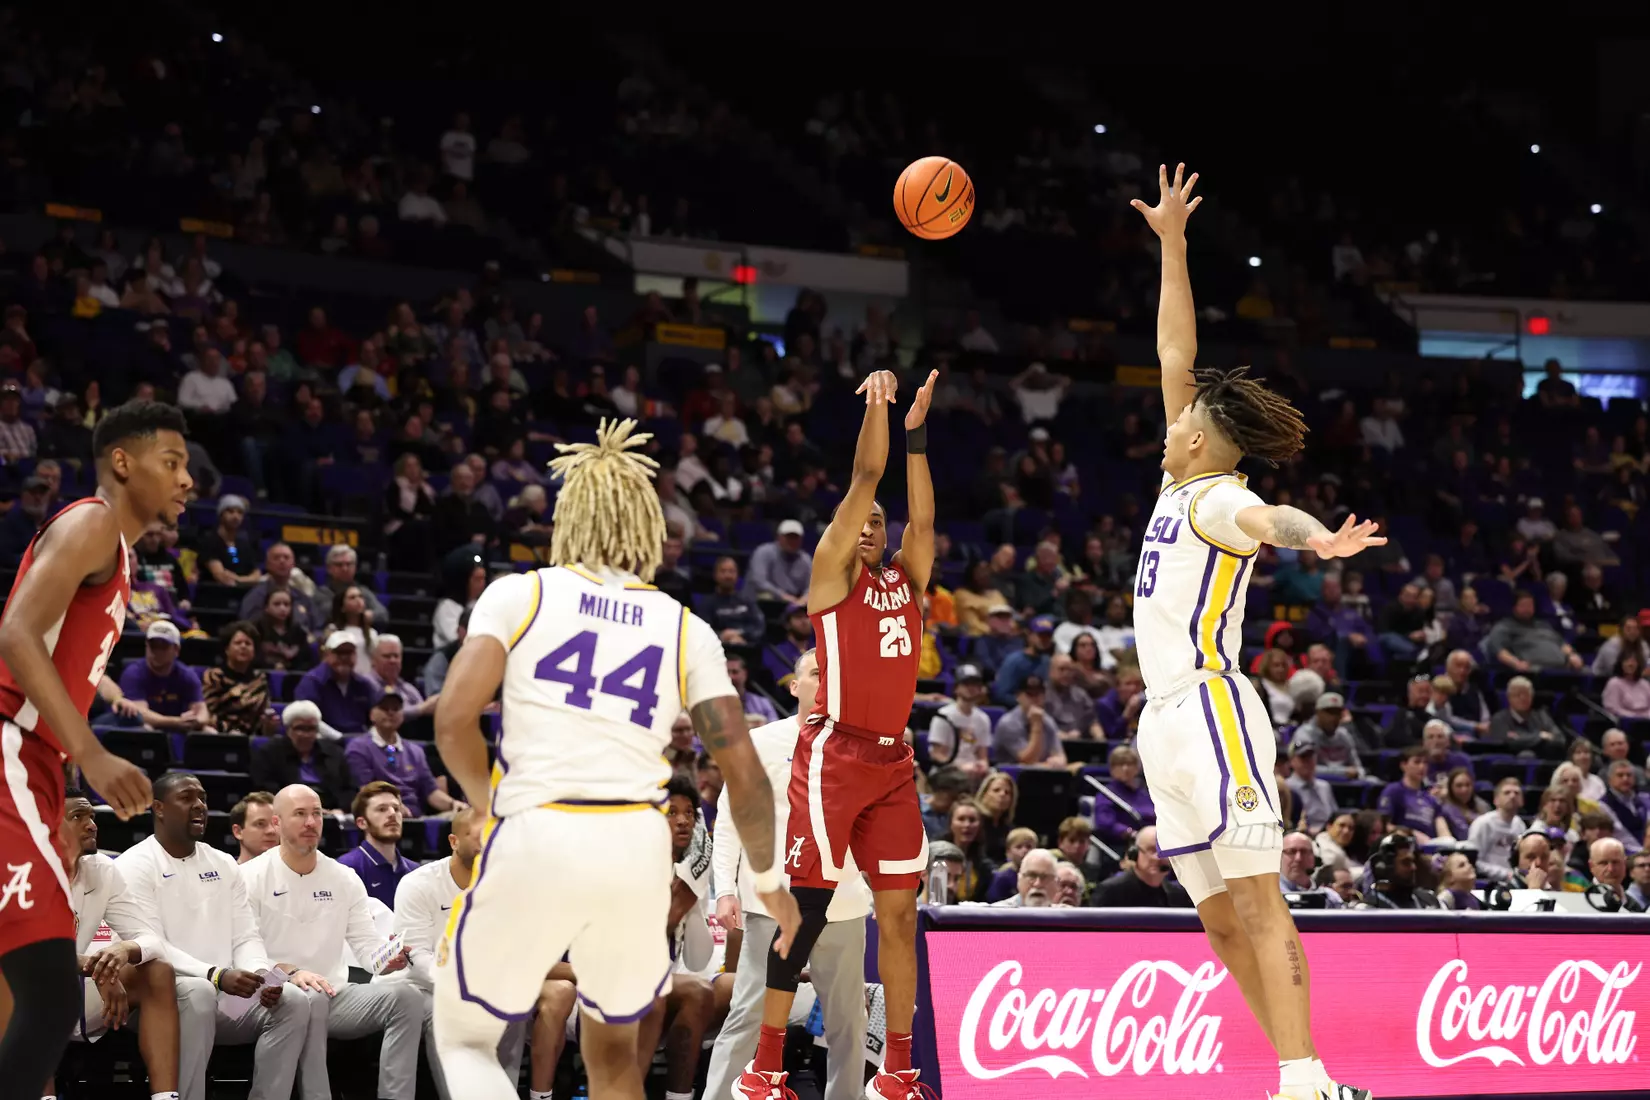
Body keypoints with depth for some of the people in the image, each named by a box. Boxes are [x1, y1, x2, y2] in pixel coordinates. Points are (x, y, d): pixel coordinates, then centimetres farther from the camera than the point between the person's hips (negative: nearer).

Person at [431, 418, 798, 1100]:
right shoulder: (687, 630, 11)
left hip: (535, 839, -2)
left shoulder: (517, 595, 6)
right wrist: (769, 880, 22)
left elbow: (453, 721, -5)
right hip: (638, 847, 2)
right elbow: (745, 775, 7)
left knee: (464, 1037, 16)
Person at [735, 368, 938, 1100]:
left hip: (893, 758, 6)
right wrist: (878, 404, -8)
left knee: (899, 909, 4)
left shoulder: (905, 579, 17)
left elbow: (921, 518, 5)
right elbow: (864, 480, -5)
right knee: (808, 905, -7)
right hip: (834, 755, -6)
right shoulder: (832, 573, 2)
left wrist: (916, 431, 4)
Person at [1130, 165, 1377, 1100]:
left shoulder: (1217, 500, -6)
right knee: (1223, 922, 4)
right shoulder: (1183, 486, 17)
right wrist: (1171, 245, 23)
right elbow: (1176, 355, 22)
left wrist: (1317, 536, -54)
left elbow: (1268, 516, -31)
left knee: (1258, 902, -16)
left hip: (1212, 709, -9)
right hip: (1169, 721, 9)